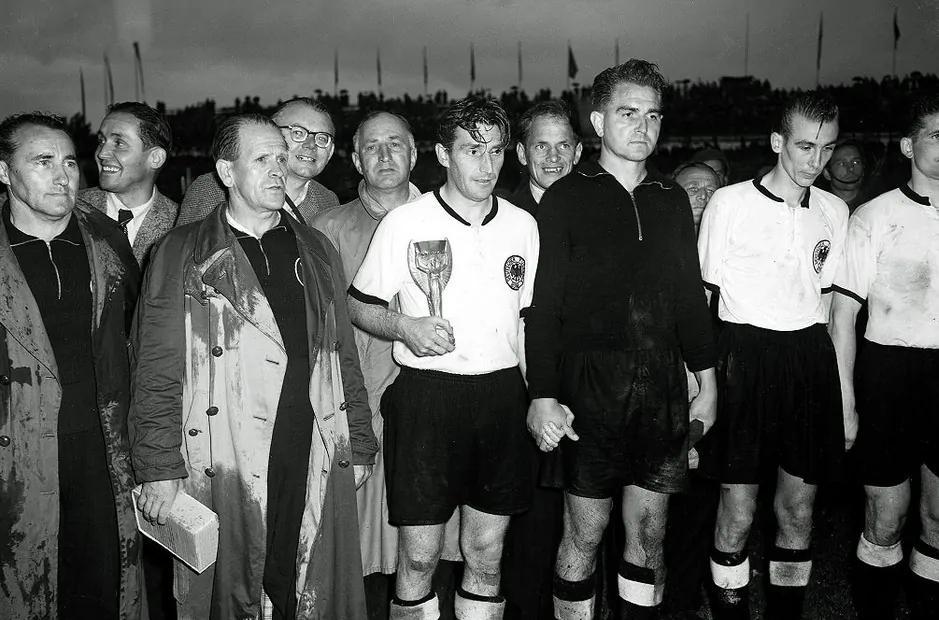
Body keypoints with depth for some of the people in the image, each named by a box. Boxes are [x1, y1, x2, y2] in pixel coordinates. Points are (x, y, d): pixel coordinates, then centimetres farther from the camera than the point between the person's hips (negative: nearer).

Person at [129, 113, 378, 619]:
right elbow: (157, 374, -2)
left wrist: (358, 447, 11)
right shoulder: (182, 254, 1)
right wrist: (159, 470, -8)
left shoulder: (317, 252, 12)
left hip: (317, 465, 3)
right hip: (222, 468, -3)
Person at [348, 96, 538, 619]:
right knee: (419, 556, 3)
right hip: (426, 395, -3)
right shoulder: (405, 222, -3)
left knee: (487, 553, 12)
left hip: (502, 395, 3)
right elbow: (359, 305, 3)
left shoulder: (523, 225, 7)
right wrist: (404, 326, -16)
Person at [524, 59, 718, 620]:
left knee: (650, 532, 13)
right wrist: (543, 396, -12)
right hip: (591, 389, -4)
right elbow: (543, 306, -6)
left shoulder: (672, 199, 10)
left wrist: (707, 381, 13)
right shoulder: (567, 198, -3)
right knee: (585, 533, 5)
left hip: (663, 387, 4)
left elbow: (691, 296, 15)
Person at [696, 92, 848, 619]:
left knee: (799, 511, 11)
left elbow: (824, 301, 16)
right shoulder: (730, 202, -4)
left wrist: (844, 398, 13)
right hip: (743, 357, -4)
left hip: (809, 360, 4)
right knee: (738, 513, 0)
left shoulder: (835, 211, 9)